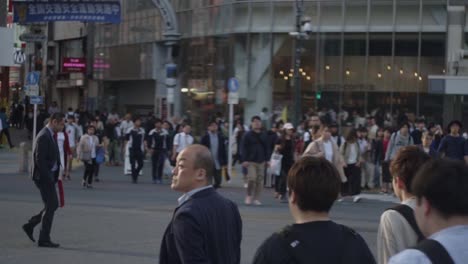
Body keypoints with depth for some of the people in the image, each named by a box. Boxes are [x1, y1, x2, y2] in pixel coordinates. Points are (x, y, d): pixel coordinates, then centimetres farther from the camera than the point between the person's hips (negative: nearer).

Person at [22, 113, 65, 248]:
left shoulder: (49, 135, 15)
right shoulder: (44, 137, -17)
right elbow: (39, 159, -22)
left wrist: (54, 176, 13)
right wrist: (48, 178, -21)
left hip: (49, 176, 10)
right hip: (44, 177, -10)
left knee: (53, 205, 14)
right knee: (51, 206, -4)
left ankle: (30, 225, 21)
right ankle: (44, 239, 2)